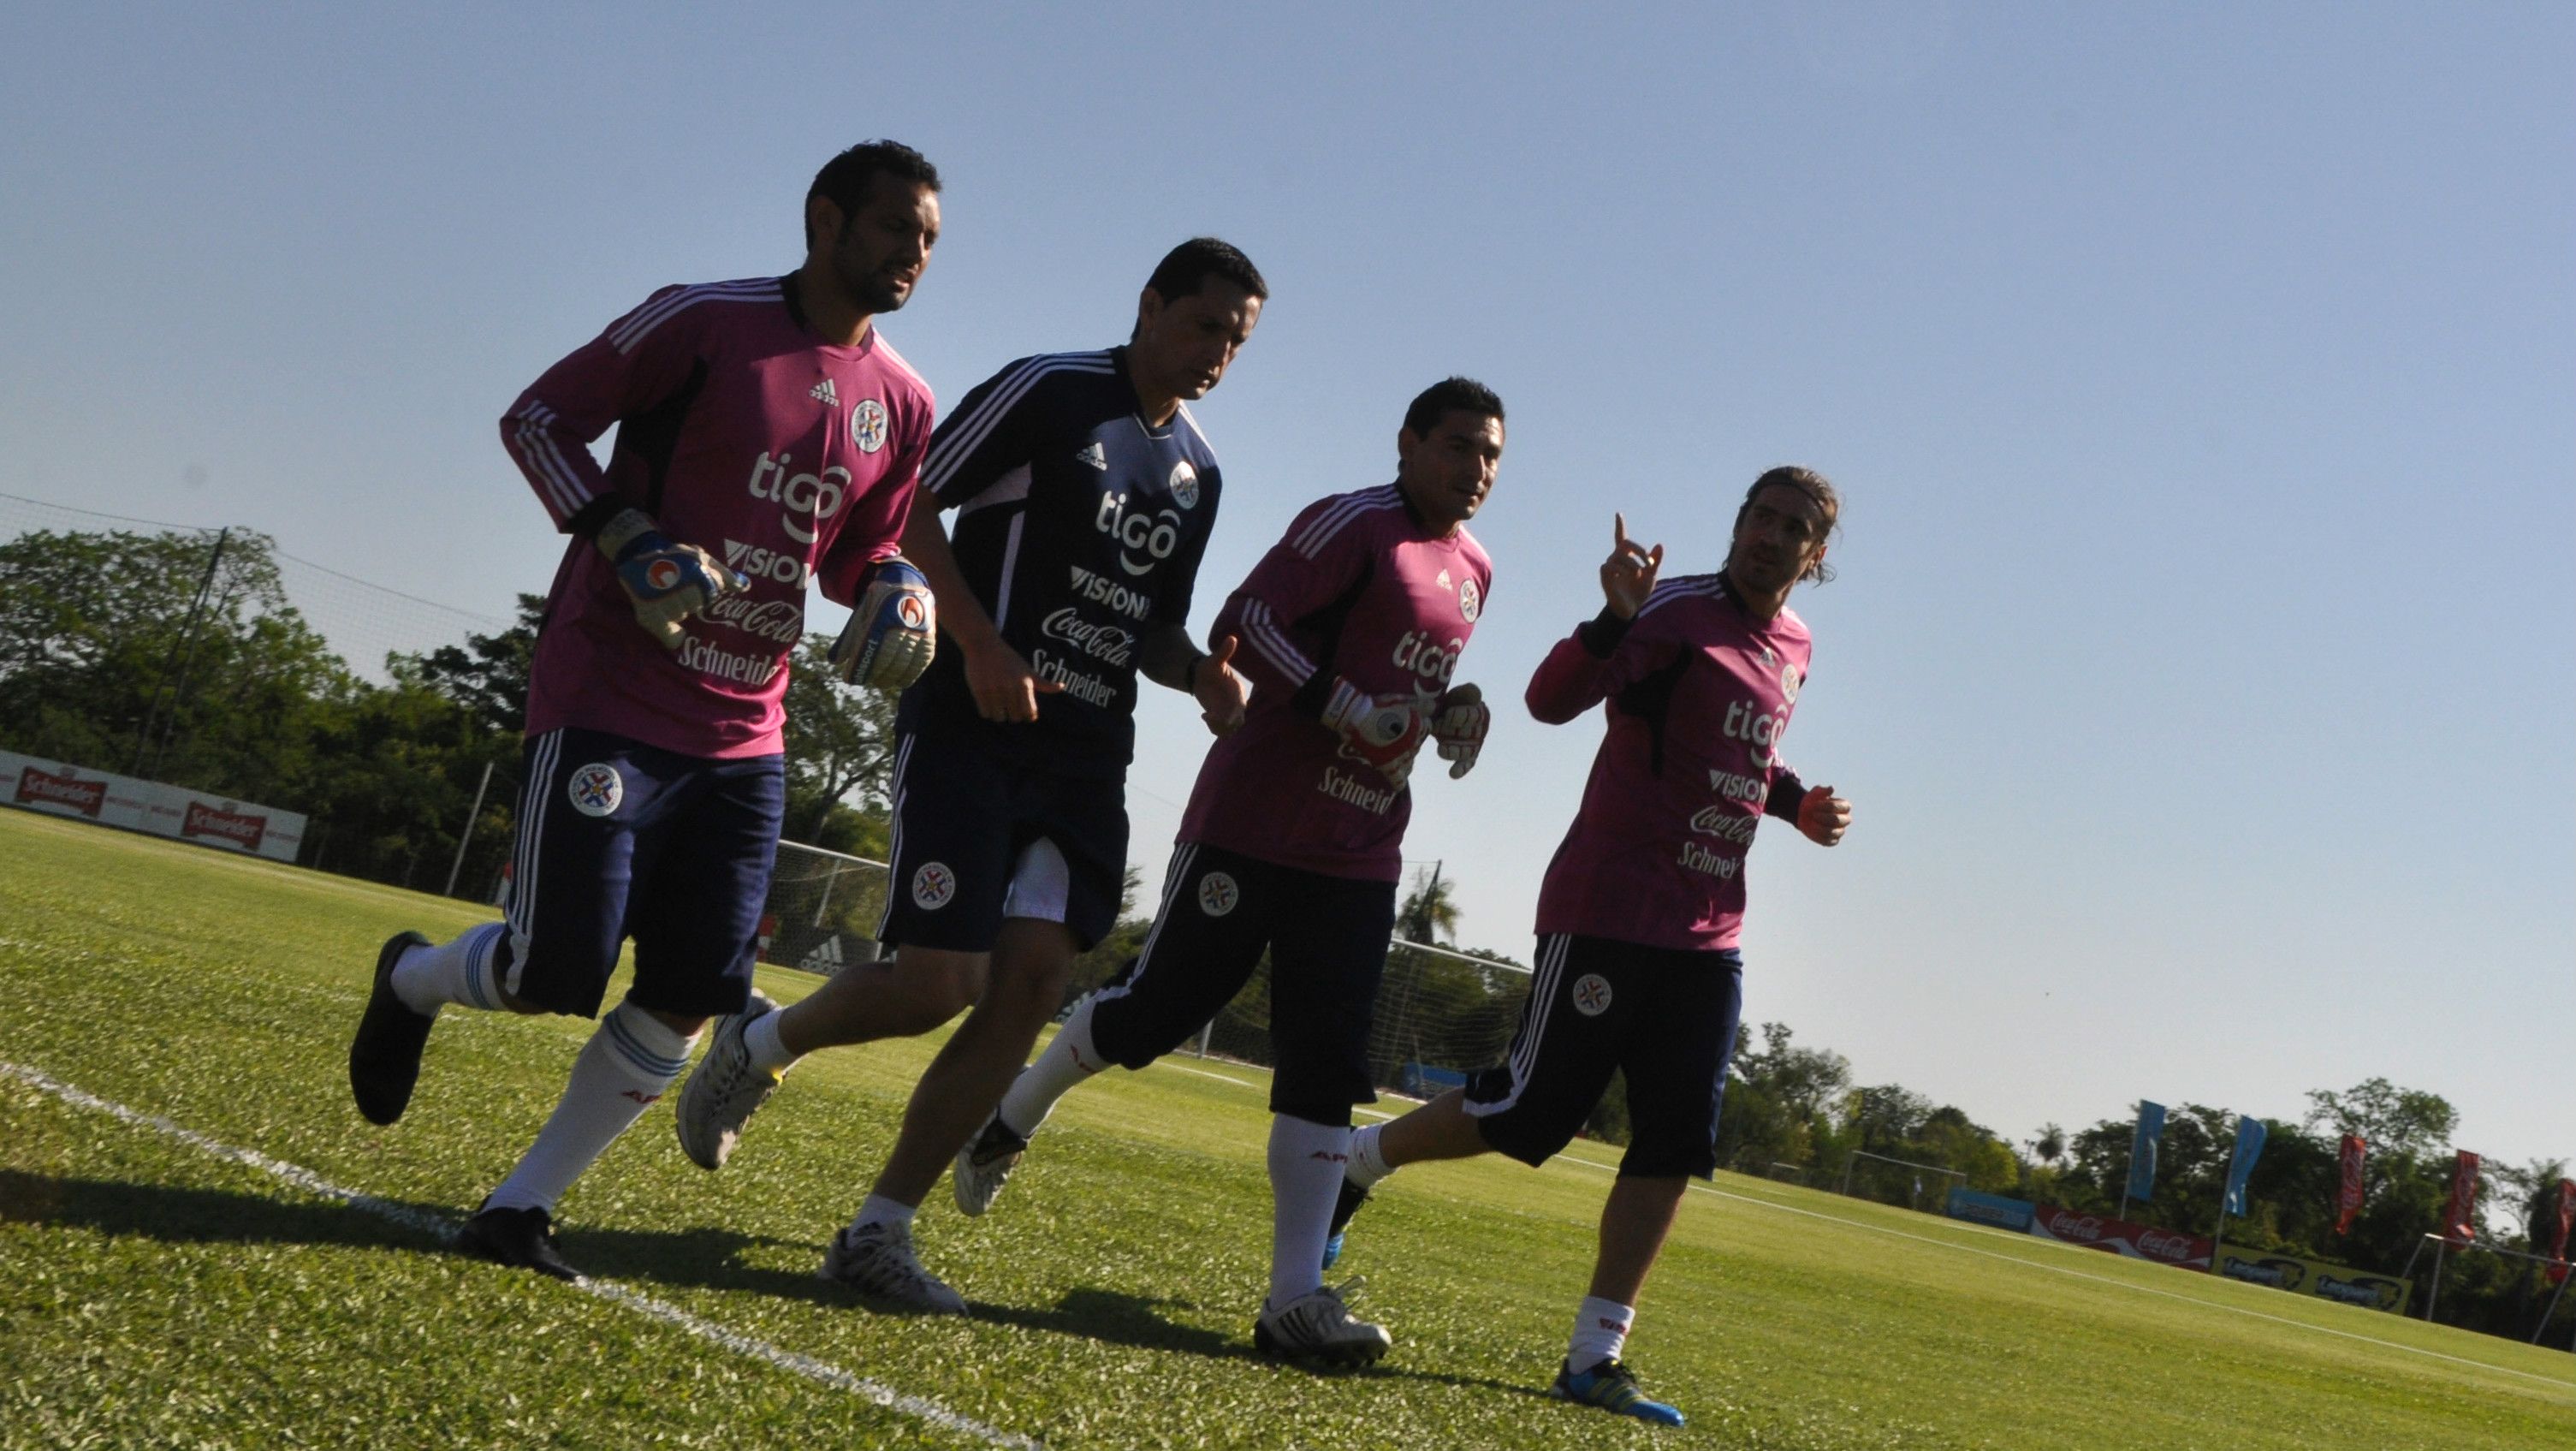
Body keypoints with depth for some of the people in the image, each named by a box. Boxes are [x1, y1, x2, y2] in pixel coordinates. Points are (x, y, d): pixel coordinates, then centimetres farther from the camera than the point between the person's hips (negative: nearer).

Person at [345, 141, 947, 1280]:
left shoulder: (902, 405, 10)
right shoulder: (705, 323, -8)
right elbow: (536, 421, -3)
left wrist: (894, 588, -1)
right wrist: (630, 541, -17)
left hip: (740, 736, 6)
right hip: (609, 703, -6)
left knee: (691, 996, 0)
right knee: (557, 970, -9)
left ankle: (521, 1205, 14)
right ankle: (414, 978, 26)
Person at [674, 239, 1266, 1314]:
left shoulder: (1198, 473, 17)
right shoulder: (1051, 391, -5)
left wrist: (1205, 676, 4)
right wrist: (981, 643, -19)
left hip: (1087, 757, 7)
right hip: (972, 729, -6)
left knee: (1031, 984, -5)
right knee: (935, 984, -13)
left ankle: (880, 1233, 2)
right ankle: (759, 1045, 18)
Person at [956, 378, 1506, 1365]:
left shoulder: (1473, 573, 17)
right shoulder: (1355, 526, -9)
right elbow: (1246, 623, -17)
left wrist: (1450, 712, 9)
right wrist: (1345, 707, -23)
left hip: (1360, 858, 7)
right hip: (1253, 825, -7)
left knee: (1328, 1065, 0)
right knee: (1157, 1006, 0)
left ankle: (1296, 1297, 0)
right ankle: (1008, 1122, 28)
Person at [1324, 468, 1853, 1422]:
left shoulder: (1791, 646, 15)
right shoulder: (1680, 611, -9)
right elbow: (1550, 700, -20)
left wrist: (1797, 804, 12)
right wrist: (1617, 617, -37)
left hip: (1708, 933, 7)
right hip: (1611, 907, -7)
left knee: (1677, 1143, 0)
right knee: (1533, 1109, -5)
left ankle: (1594, 1357, 5)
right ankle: (1356, 1162, 21)